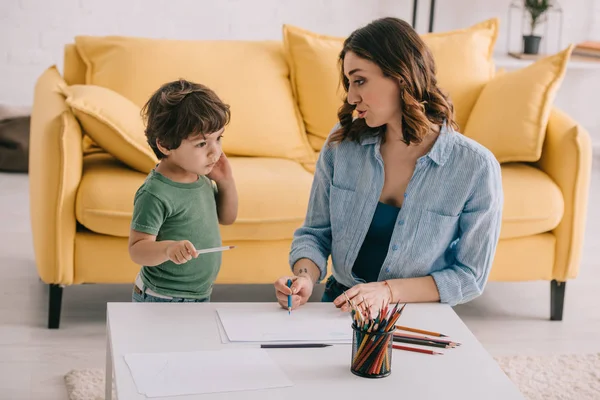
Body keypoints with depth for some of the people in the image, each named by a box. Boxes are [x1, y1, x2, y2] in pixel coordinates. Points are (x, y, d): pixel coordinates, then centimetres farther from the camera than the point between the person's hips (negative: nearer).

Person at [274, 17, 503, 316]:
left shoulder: (476, 167, -11)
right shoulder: (342, 143, -2)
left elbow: (470, 276, -5)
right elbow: (315, 233, 7)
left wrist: (388, 291, -17)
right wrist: (305, 277, -15)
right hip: (339, 307, 2)